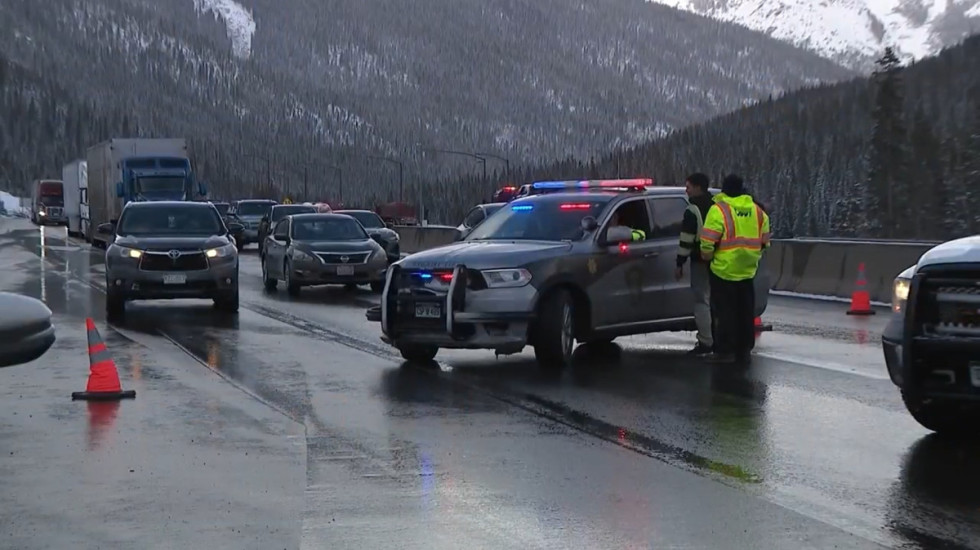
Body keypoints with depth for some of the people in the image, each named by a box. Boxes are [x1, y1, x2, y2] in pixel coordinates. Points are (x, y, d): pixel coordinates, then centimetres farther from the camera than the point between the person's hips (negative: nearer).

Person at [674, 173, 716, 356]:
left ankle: (706, 342, -8)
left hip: (700, 261, -8)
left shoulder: (693, 210, -13)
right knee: (715, 300, 16)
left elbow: (686, 239, -16)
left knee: (702, 301, -6)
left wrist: (680, 263, -11)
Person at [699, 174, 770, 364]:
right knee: (745, 312, 13)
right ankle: (744, 350, 19)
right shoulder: (757, 211, 7)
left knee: (725, 311, 1)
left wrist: (707, 256, 1)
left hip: (724, 270, -5)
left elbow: (707, 243, -16)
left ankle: (725, 351, 2)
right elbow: (764, 241, 11)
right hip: (748, 270, 5)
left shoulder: (719, 210, -13)